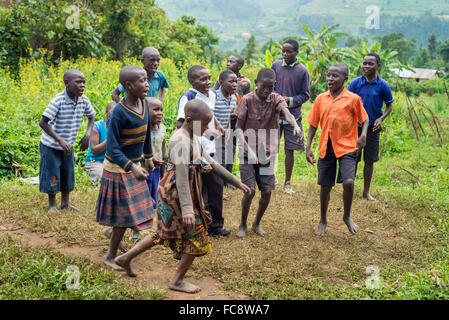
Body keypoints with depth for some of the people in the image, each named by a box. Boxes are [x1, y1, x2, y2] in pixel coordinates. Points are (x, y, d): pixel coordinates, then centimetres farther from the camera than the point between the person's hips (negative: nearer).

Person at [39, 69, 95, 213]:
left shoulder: (83, 100, -11)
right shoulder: (58, 100, -27)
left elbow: (91, 116, 9)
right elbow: (42, 122, -27)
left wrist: (88, 134, -8)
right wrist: (60, 140, -33)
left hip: (68, 144, 5)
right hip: (51, 144, -5)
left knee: (68, 174, 14)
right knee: (52, 175, 2)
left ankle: (65, 202, 31)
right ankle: (52, 205, 21)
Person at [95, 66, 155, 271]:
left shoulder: (144, 104, -2)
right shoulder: (119, 113, -25)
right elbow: (113, 150, -26)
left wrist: (147, 157, 22)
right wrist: (132, 168, -37)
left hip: (133, 165, 7)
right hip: (118, 169, -7)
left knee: (130, 210, 16)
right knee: (126, 213, -1)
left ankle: (114, 239, 38)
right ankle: (110, 256, 15)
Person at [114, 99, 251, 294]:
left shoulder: (192, 139, 11)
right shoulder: (181, 141, -21)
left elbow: (213, 164, 17)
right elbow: (181, 177, -28)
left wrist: (237, 183, 18)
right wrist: (187, 209, -33)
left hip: (171, 194, 10)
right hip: (176, 195, -10)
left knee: (165, 233, 20)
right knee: (196, 236, 2)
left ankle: (126, 257, 28)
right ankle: (177, 281, 15)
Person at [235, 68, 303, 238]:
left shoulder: (277, 100, -2)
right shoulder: (247, 100, -6)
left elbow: (287, 113, -24)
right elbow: (239, 127, -6)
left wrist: (295, 126, -47)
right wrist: (248, 149, -20)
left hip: (268, 154, 2)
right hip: (248, 152, -2)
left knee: (267, 191, 1)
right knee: (250, 191, -8)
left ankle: (257, 223, 25)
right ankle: (243, 225, 15)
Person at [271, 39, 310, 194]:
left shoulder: (302, 71, -4)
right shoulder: (276, 65, 3)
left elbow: (305, 95, 1)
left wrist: (290, 100, -16)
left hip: (293, 116, -2)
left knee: (290, 150, 5)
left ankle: (287, 183, 17)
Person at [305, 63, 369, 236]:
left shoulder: (353, 99, -4)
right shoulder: (321, 99, 4)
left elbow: (364, 119, 6)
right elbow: (313, 125, 9)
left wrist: (363, 134, -13)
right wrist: (308, 147, 4)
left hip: (346, 147, -3)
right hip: (326, 148, 3)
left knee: (348, 182, -20)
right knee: (325, 187, 8)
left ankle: (347, 216, 7)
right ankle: (323, 220, 30)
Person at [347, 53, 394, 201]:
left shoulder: (382, 85, -4)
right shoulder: (356, 83, -4)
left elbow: (389, 106, 6)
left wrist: (381, 119, -10)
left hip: (372, 128, 0)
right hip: (355, 126, 0)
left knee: (369, 161, 8)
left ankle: (366, 191, 22)